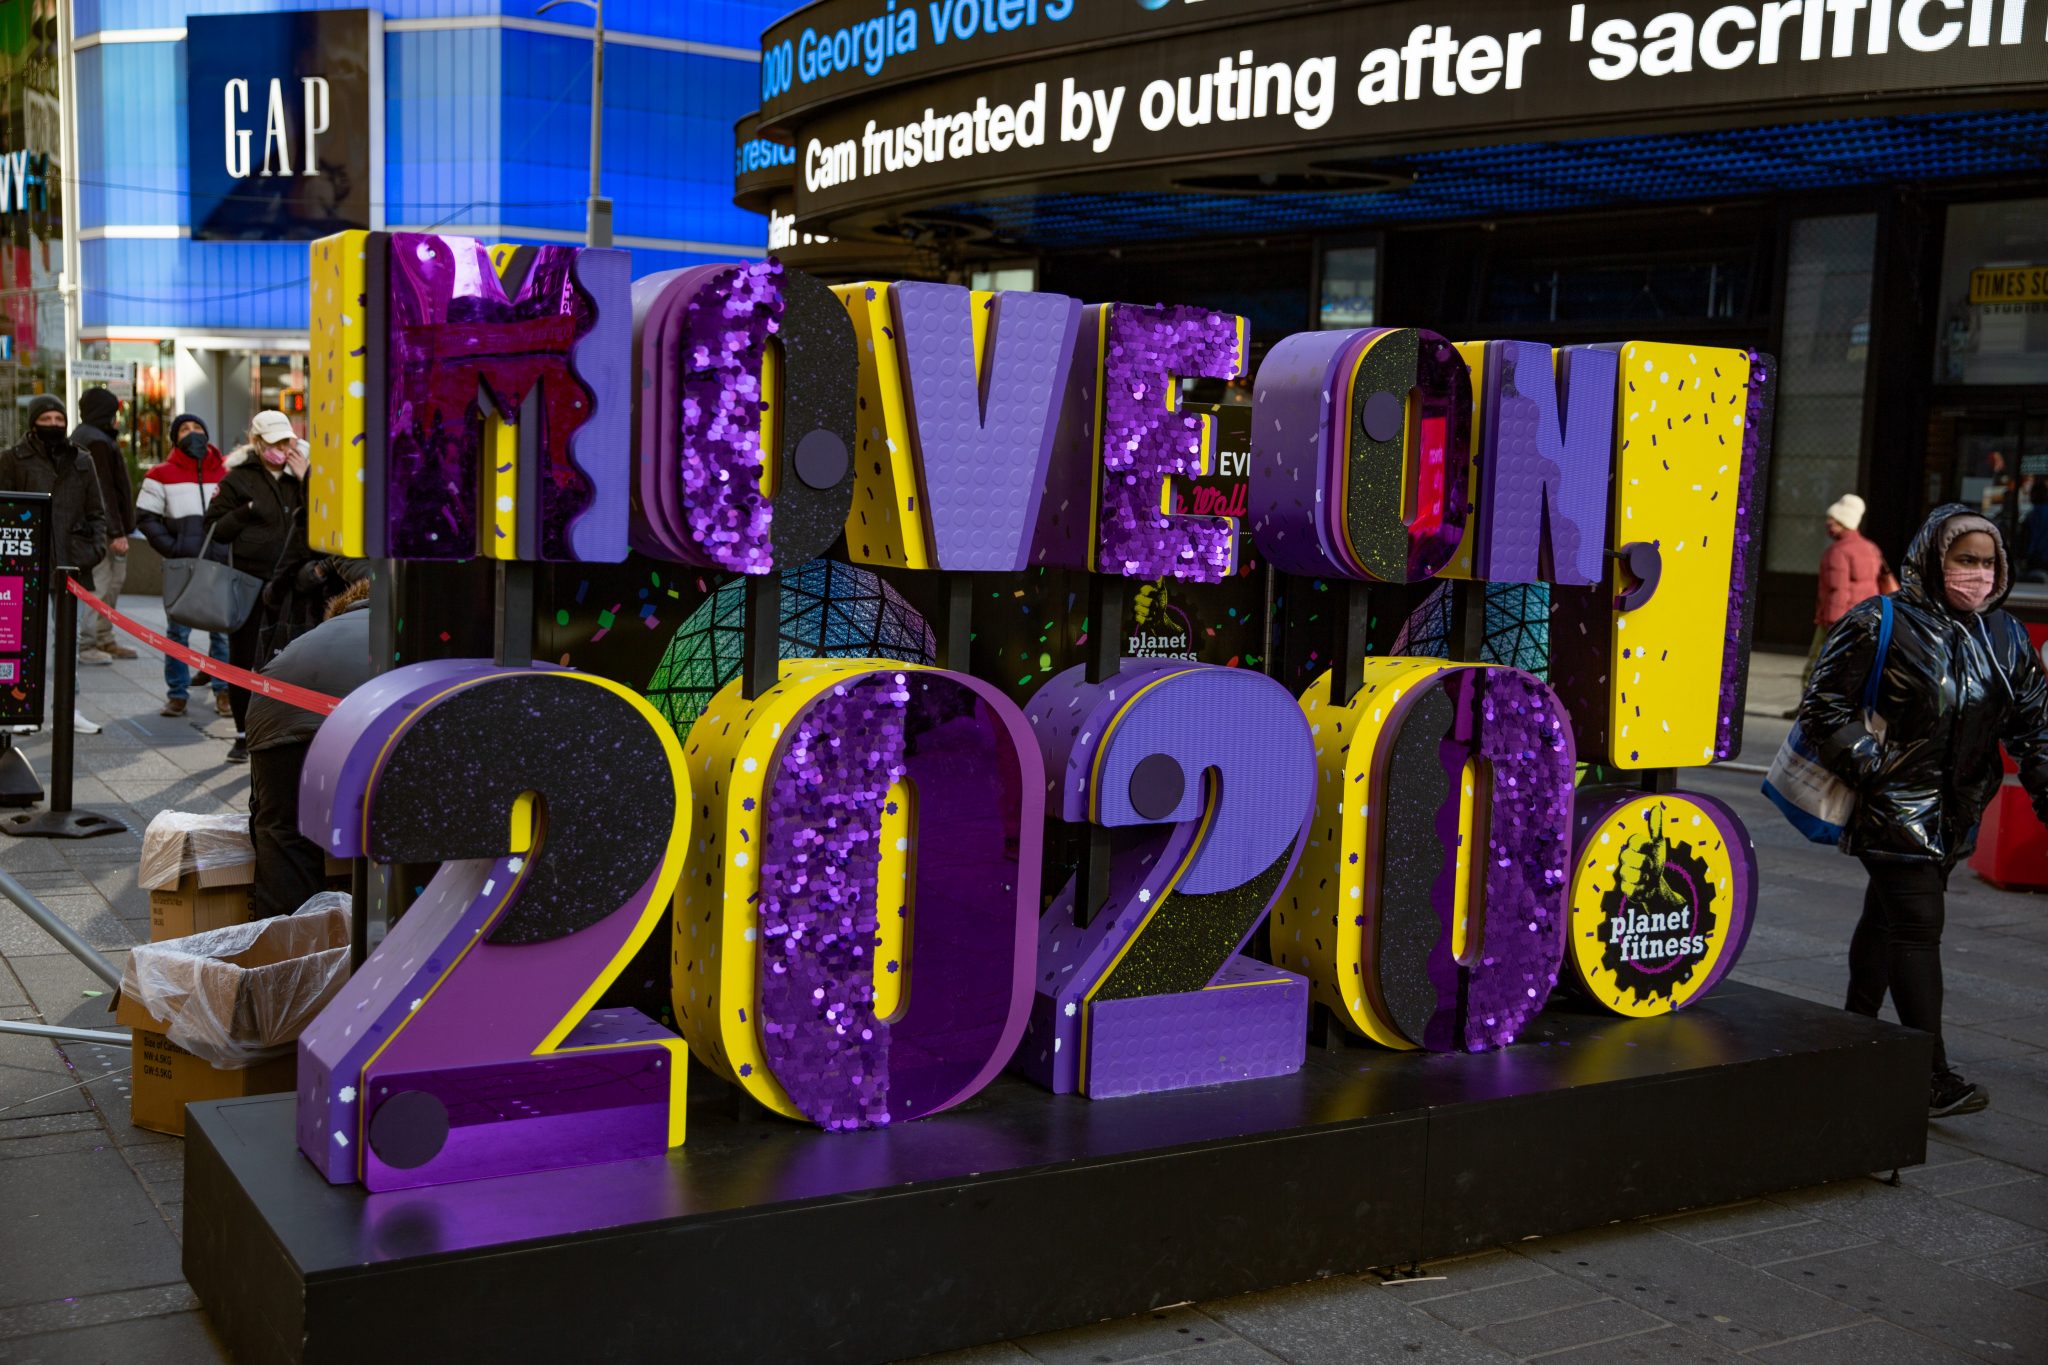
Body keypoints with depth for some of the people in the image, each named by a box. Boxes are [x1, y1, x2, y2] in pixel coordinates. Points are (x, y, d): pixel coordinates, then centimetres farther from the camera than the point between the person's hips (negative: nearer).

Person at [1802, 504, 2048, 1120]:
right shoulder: (1882, 625, -10)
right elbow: (1824, 707, -9)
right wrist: (1872, 765, -16)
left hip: (1956, 813, 6)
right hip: (1895, 808, -6)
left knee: (1888, 918, 17)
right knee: (1917, 926, -11)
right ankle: (1932, 1075, -11)